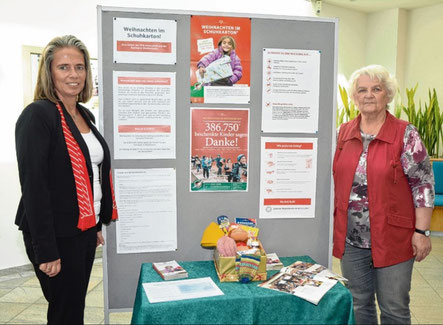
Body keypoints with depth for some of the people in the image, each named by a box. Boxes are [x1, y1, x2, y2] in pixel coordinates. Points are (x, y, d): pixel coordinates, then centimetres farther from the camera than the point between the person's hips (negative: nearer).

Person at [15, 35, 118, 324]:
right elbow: (34, 186, -19)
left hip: (85, 230, 8)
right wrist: (46, 251, -20)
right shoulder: (37, 116, -15)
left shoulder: (84, 115, 10)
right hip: (57, 235, -7)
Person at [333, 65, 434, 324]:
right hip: (350, 238, 4)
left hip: (392, 239, -3)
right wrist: (335, 222, 12)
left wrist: (422, 232, -11)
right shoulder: (344, 133, 5)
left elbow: (423, 185, -7)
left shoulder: (406, 135, -7)